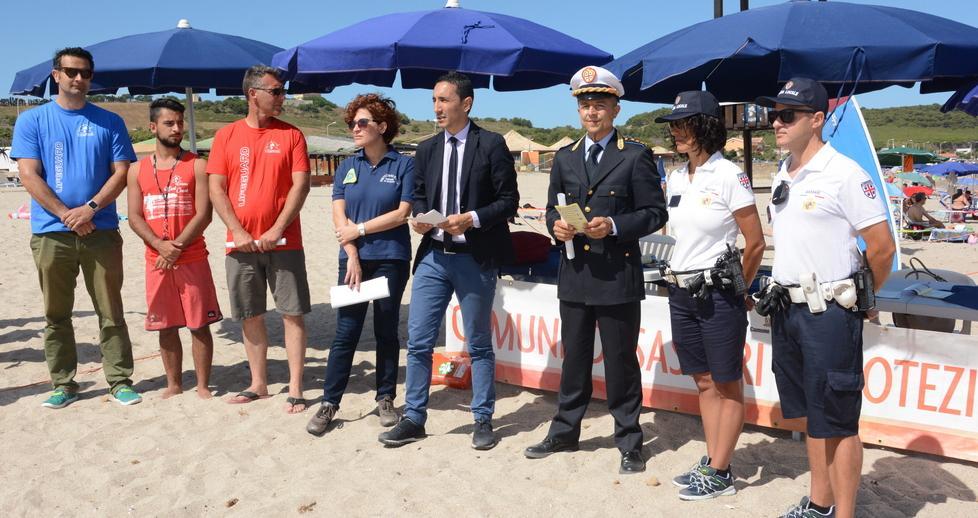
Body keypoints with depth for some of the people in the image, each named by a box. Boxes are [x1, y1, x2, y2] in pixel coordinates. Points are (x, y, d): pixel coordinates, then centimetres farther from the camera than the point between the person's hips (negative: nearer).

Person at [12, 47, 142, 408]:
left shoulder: (109, 122, 8)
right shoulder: (32, 120, 6)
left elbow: (122, 172, 1)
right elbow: (29, 176, -2)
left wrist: (90, 208, -13)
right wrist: (67, 215, -12)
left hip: (102, 231, 0)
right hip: (51, 233, 0)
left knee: (111, 311, 3)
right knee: (56, 315, 7)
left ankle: (120, 381, 10)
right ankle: (63, 384, 18)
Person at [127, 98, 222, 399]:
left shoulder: (197, 166, 1)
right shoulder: (138, 170, 10)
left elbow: (203, 214, -7)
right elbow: (134, 217, 3)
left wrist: (177, 247, -15)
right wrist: (161, 245, -13)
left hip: (193, 258, -3)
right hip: (156, 260, 3)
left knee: (199, 324, 1)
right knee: (165, 326, 9)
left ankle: (203, 385, 11)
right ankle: (173, 385, 21)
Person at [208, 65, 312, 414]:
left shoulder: (291, 135, 4)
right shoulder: (227, 135, 7)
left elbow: (301, 185, -4)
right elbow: (216, 189, 2)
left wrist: (276, 230, -13)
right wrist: (239, 232, -9)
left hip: (283, 242, -2)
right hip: (241, 244, 2)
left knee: (293, 313, -2)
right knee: (250, 315, 9)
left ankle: (295, 389, 5)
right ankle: (258, 384, 22)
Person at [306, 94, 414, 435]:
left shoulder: (403, 165, -1)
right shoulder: (348, 167, 8)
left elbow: (403, 213, -9)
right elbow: (339, 216, 2)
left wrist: (360, 229, -8)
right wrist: (353, 256, -9)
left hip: (391, 259, -2)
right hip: (353, 259, 2)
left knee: (386, 331, 7)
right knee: (345, 333, 2)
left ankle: (385, 400, 19)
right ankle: (329, 403, 8)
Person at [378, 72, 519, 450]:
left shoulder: (492, 145, -5)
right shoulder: (426, 150, 10)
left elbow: (509, 200, -6)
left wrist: (472, 219, -19)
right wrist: (419, 216, -4)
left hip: (475, 258, -4)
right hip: (433, 255, 4)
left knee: (478, 344, 8)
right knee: (418, 341, 5)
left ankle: (483, 420, 22)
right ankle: (413, 419, 19)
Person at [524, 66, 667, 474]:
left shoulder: (636, 157, -3)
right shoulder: (564, 158, 12)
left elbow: (655, 213, -5)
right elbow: (552, 207, 16)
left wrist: (615, 226, -19)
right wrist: (555, 225, -6)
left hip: (619, 275, -4)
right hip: (574, 273, 5)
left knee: (621, 361, 5)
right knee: (574, 359, 15)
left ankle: (629, 442, 19)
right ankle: (565, 431, 30)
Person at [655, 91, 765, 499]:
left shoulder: (729, 176, -12)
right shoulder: (675, 179, 8)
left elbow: (755, 242, -9)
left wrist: (736, 290, 0)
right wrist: (679, 282, 13)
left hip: (717, 294, -7)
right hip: (680, 293, 7)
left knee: (727, 386, 6)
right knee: (704, 383, 16)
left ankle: (719, 474, 15)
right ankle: (711, 462, 28)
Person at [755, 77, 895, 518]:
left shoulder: (845, 174, -13)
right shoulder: (782, 176, 11)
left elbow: (882, 247, -13)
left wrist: (857, 298, -1)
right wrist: (779, 293, 14)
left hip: (828, 313, -8)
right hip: (786, 309, 8)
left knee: (837, 422, 1)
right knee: (810, 414, 17)